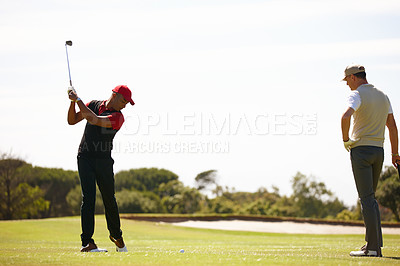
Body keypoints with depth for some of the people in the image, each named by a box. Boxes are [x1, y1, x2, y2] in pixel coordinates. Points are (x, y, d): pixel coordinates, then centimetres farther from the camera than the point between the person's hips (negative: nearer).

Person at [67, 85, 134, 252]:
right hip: (85, 157, 1)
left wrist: (78, 100, -17)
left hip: (104, 161, -1)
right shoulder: (93, 105, 6)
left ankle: (116, 235, 31)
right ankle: (87, 242, -15)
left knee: (109, 199, 6)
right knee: (89, 197, -11)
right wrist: (73, 102, -9)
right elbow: (72, 121, 7)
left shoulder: (117, 117, -8)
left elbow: (94, 120, -22)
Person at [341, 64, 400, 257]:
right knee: (370, 198, 15)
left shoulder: (357, 95, -9)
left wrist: (346, 140, -16)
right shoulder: (382, 96, 14)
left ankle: (372, 247, -10)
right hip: (379, 150, 7)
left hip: (361, 149, -7)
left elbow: (346, 116, -29)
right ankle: (375, 244, 12)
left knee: (367, 199, -7)